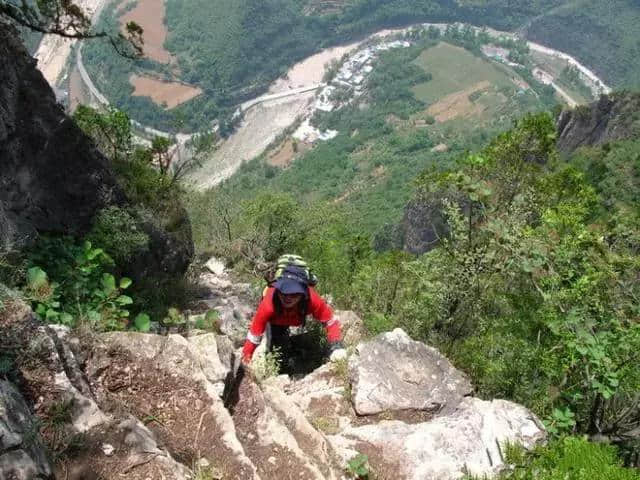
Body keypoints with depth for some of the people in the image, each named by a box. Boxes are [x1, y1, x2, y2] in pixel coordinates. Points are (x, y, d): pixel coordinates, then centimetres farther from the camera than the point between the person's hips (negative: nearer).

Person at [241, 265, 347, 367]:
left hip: (298, 317, 2)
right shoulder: (268, 305, -46)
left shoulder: (312, 299, -45)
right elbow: (254, 334, -36)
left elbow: (330, 321, -34)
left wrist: (337, 346, -46)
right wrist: (245, 362, -30)